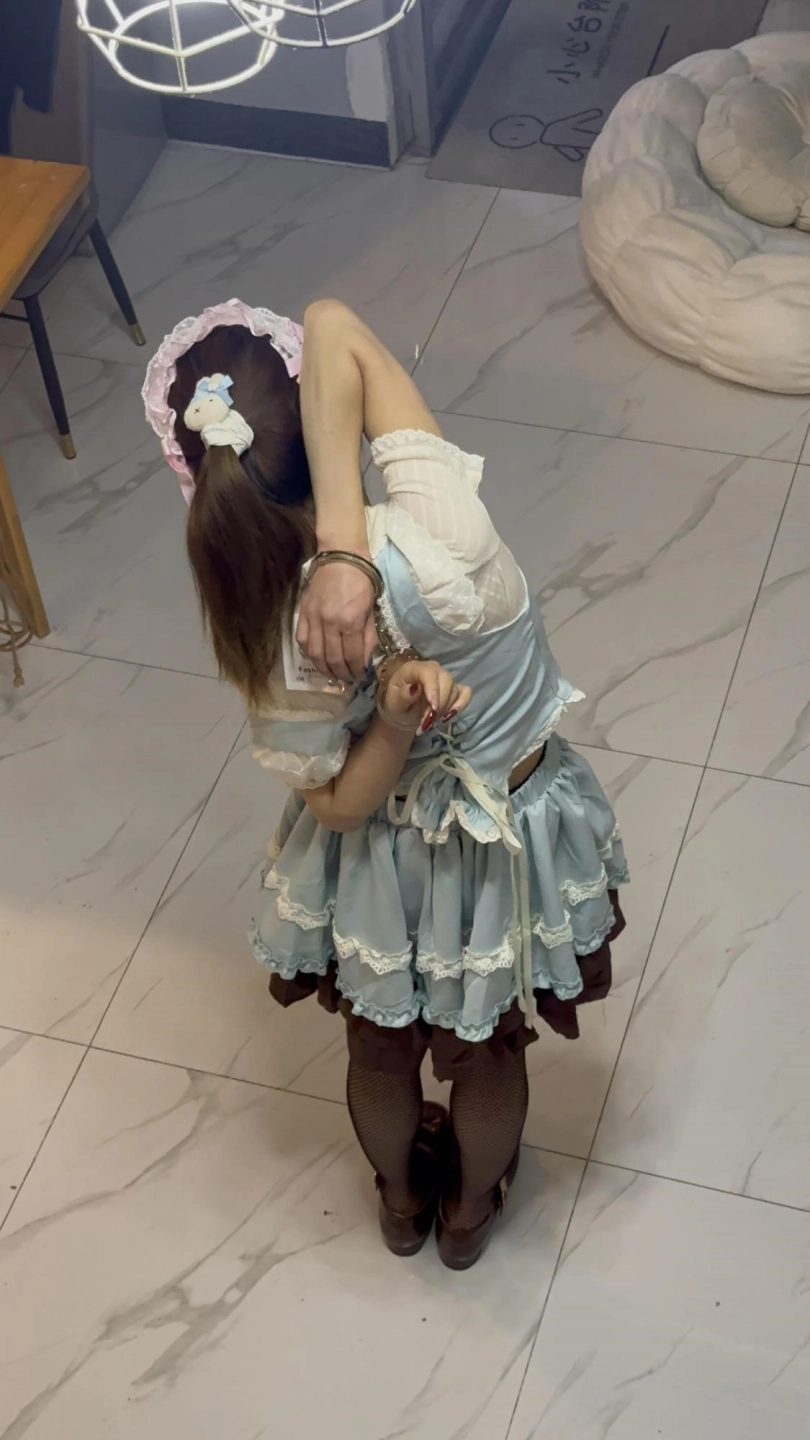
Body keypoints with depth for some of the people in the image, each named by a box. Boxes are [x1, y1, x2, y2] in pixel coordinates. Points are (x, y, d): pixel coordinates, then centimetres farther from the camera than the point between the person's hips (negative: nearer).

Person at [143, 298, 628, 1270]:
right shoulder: (444, 533, -38)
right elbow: (336, 326, -38)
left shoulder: (271, 646, -30)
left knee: (380, 1051, 33)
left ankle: (402, 1198, 63)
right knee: (490, 1052, 31)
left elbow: (339, 805, -14)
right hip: (513, 847, 0)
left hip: (385, 870, 0)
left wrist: (392, 727, -31)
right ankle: (470, 1207, 60)